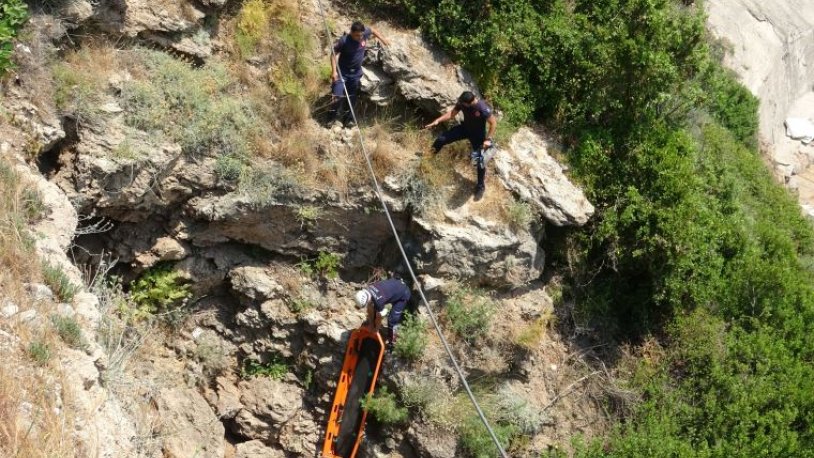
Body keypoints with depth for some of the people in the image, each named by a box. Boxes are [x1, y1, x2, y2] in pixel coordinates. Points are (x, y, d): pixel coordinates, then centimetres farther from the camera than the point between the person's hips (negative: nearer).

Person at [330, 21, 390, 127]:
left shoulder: (365, 32, -14)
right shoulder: (344, 41, -26)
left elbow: (372, 30, 9)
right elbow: (334, 54, -17)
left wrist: (382, 39, 12)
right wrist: (334, 71, -24)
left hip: (356, 72, 5)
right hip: (342, 71, -5)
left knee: (352, 97, 14)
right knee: (338, 96, -12)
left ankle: (347, 118, 28)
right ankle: (334, 118, 7)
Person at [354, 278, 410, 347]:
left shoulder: (378, 300, -39)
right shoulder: (366, 292, -18)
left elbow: (378, 317, -23)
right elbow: (370, 309, -3)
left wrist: (376, 330, -7)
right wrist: (371, 325, 5)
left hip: (403, 294, -8)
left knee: (392, 319, -11)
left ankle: (391, 342, 6)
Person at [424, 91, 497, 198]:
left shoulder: (483, 109, -35)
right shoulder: (462, 103, -18)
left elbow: (493, 123, -24)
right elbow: (452, 113, -3)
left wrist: (488, 139, -25)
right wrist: (437, 121, -12)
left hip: (477, 134, -5)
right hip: (465, 128, 5)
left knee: (480, 161, 1)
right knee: (441, 139, -3)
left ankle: (481, 186, 20)